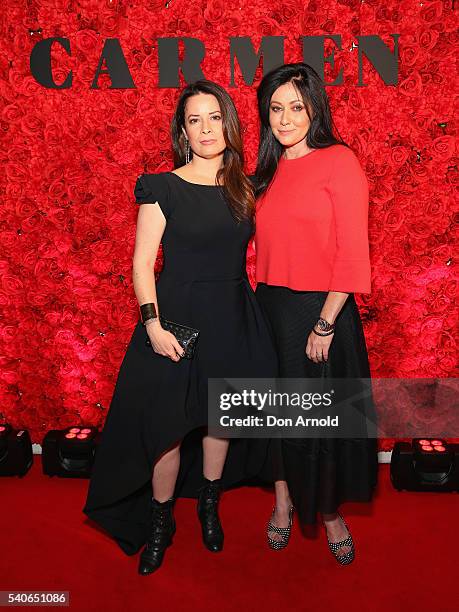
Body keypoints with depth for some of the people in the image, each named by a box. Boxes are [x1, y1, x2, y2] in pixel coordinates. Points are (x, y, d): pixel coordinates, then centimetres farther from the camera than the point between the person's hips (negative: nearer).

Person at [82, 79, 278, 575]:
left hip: (233, 319, 4)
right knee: (168, 424, 2)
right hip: (177, 318, -4)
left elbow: (253, 251, 12)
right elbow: (142, 262, -8)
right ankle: (159, 523, 25)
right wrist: (152, 322, -19)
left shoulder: (242, 188, 8)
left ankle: (209, 503, 38)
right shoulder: (162, 187, -5)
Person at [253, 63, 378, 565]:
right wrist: (264, 296, 3)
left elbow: (352, 255, -14)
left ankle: (329, 511, 33)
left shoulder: (339, 161, -9)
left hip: (321, 310, -5)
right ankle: (284, 500, 36)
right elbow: (265, 246, 11)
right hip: (271, 305, 5)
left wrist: (324, 325, -16)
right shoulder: (270, 169, 9)